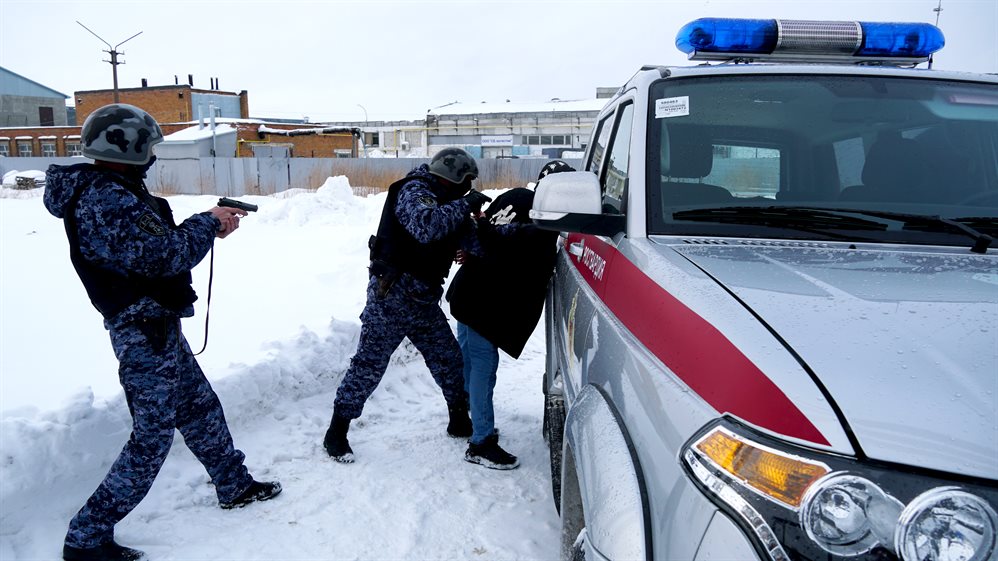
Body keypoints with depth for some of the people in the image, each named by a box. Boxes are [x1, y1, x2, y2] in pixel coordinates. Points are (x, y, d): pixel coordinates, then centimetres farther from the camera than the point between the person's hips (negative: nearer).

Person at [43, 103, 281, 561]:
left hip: (157, 326, 10)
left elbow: (155, 241, 16)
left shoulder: (110, 189, 12)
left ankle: (234, 486, 37)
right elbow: (165, 254, -26)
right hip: (144, 331, -10)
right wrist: (208, 223, -11)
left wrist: (211, 225, 6)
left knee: (201, 409, 20)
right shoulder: (106, 198, -21)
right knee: (151, 436, -2)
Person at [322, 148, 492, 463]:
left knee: (448, 358, 10)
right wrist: (465, 205, -25)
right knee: (369, 363, -4)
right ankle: (336, 433, 8)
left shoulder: (442, 201, 15)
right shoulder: (414, 191, -13)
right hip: (391, 295, -9)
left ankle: (460, 422, 26)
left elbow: (467, 240, 11)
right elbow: (426, 226, -34)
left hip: (423, 299, 9)